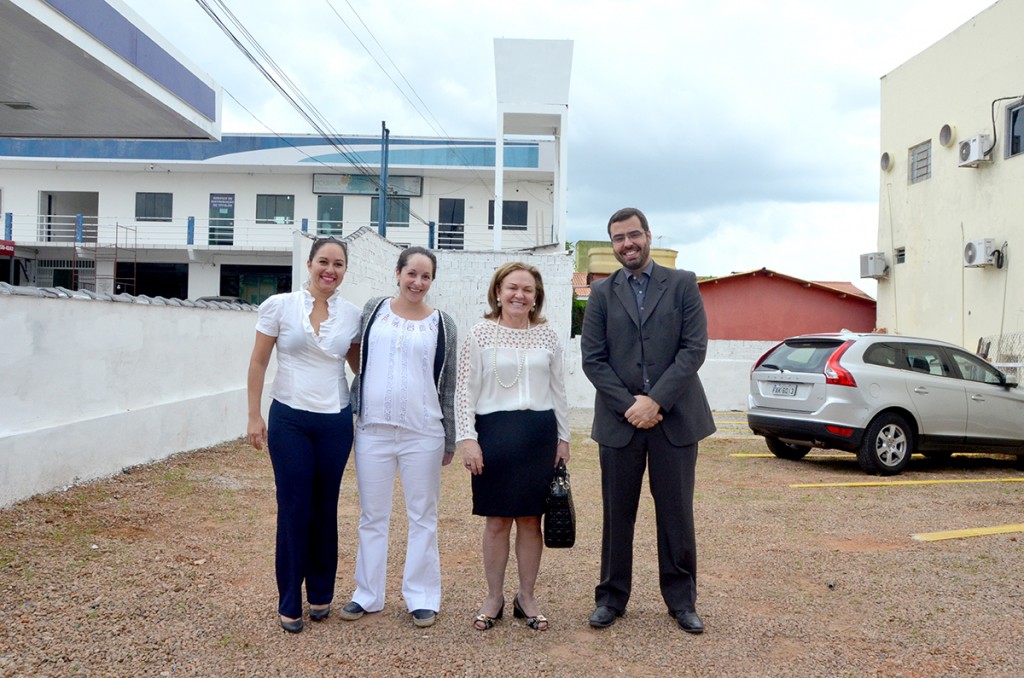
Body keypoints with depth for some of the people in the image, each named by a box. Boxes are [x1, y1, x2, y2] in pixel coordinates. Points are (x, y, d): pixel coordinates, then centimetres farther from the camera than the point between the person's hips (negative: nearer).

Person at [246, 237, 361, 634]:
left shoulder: (352, 316, 2)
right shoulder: (279, 306, -4)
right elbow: (258, 363, 0)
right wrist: (254, 415, -3)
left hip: (335, 422, 2)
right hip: (290, 419, -2)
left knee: (325, 510, 11)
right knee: (293, 509, 1)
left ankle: (321, 593, 29)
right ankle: (289, 603, 16)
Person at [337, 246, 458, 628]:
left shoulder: (442, 324, 3)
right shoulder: (373, 310, 6)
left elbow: (449, 385, 6)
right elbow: (358, 365, 10)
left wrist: (450, 439, 5)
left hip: (423, 433, -1)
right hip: (372, 429, 1)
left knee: (423, 516, 8)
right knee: (372, 516, 11)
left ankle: (422, 598, 20)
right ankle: (367, 594, 25)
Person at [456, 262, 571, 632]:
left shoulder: (547, 335, 7)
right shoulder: (481, 333, -1)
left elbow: (558, 390, 11)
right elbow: (466, 390, -3)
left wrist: (563, 438, 11)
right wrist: (468, 438, -9)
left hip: (539, 433, 2)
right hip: (495, 433, -2)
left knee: (531, 518, 9)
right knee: (497, 520, 6)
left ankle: (527, 597, 24)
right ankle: (494, 597, 22)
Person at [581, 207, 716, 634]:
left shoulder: (682, 284, 4)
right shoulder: (602, 293, 8)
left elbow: (694, 348, -5)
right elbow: (592, 359, 1)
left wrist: (655, 400, -13)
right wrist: (629, 405, -10)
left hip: (675, 418, -1)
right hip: (619, 419, 1)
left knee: (676, 514, 6)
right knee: (617, 513, 8)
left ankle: (681, 600, 20)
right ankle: (611, 597, 21)